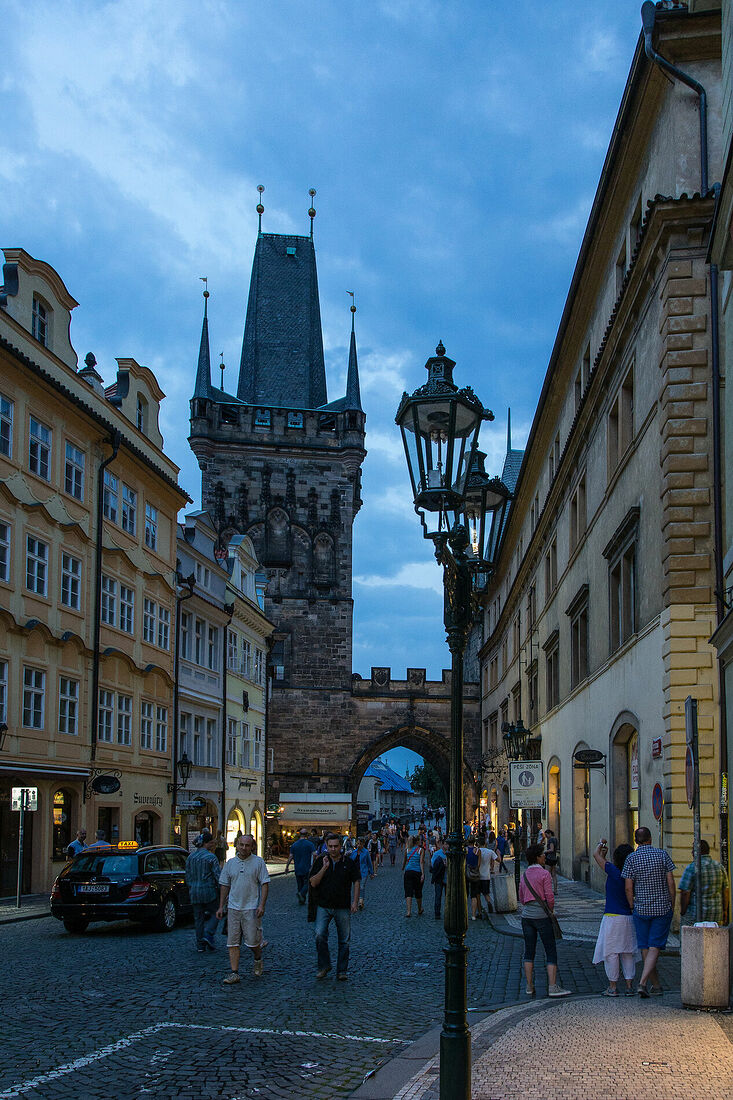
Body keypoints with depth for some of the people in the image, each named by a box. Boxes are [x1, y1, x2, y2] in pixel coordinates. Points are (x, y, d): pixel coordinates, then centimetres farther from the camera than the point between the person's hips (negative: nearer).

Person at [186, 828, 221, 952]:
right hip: (209, 891, -5)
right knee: (214, 914, 10)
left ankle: (200, 945, 10)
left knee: (198, 918, 10)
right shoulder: (211, 857, -11)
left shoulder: (190, 857, 8)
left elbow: (188, 877, 14)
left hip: (194, 891, 5)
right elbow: (218, 876, -12)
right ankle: (208, 935, -8)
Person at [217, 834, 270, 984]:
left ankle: (258, 960, 28)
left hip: (252, 908, -3)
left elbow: (265, 884, -3)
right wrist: (221, 907, 11)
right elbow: (224, 885, 14)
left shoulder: (258, 862, -1)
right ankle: (234, 973, 4)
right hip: (234, 908, 3)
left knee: (252, 942, -2)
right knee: (233, 943, 0)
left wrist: (262, 905, -11)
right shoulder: (230, 863, 9)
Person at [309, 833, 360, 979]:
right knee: (320, 935, -17)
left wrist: (355, 901, -3)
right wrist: (324, 867, -14)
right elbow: (313, 882, -4)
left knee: (344, 940, 3)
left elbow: (356, 882, 7)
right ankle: (324, 966, 0)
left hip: (343, 907, 0)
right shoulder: (320, 861, 3)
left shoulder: (349, 862, 2)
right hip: (323, 906, 0)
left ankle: (341, 971, 13)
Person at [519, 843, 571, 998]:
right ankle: (552, 987, -5)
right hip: (542, 916, -6)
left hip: (526, 915, 6)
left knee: (529, 951, 10)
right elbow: (550, 897, -11)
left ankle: (529, 986, 10)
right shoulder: (544, 874, -10)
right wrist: (551, 911, 5)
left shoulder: (525, 875, 10)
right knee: (551, 951, 0)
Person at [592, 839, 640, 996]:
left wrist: (601, 844, 16)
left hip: (612, 917, -6)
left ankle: (613, 987, 4)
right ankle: (629, 986, 13)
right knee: (628, 953, 13)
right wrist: (603, 856, 29)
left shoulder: (614, 870, -15)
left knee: (611, 953, 2)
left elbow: (596, 855, -2)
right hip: (629, 917, 6)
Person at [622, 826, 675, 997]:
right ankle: (643, 982, -18)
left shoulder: (631, 858, -5)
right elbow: (671, 882, -4)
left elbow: (628, 888, -5)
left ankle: (656, 986, 19)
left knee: (645, 948, 12)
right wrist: (672, 905, 7)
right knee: (654, 948, -2)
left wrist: (632, 907, 8)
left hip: (641, 909, 0)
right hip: (662, 909, 0)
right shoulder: (662, 854, -4)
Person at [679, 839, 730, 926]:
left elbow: (685, 893, -13)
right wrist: (725, 911, 17)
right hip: (716, 915, 5)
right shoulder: (719, 867, 5)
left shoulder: (691, 868, -11)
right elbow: (726, 891, 8)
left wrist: (683, 913, -4)